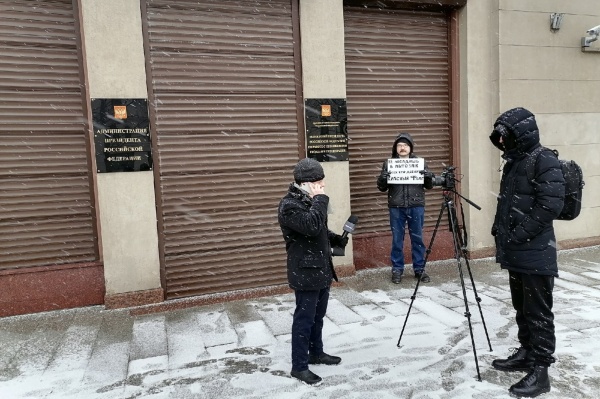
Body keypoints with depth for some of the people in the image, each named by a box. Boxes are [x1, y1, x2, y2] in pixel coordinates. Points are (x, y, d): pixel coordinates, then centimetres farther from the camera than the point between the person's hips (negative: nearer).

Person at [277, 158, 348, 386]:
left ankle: (316, 353, 36)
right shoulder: (289, 206, -19)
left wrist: (337, 240, 4)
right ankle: (299, 366, 13)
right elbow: (312, 226, -33)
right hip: (305, 272, -9)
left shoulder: (308, 201, 11)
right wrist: (320, 199, -23)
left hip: (321, 268, 9)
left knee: (318, 316, 20)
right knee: (304, 319, 0)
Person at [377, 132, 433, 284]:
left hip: (416, 206, 1)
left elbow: (429, 186, 10)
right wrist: (382, 179, -17)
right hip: (396, 207, -1)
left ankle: (420, 269, 20)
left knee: (417, 238, 8)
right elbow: (382, 188, 5)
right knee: (397, 240, 6)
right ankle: (397, 270, 17)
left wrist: (428, 177, -12)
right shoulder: (388, 163, 4)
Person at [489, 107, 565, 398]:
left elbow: (550, 205, -21)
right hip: (516, 253, 9)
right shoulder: (513, 162, 14)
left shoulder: (544, 161, -13)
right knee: (521, 308, 19)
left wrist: (519, 235, -19)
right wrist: (499, 231, 11)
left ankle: (540, 371, 11)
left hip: (536, 254, -9)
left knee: (538, 313, 1)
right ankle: (526, 354, 34)